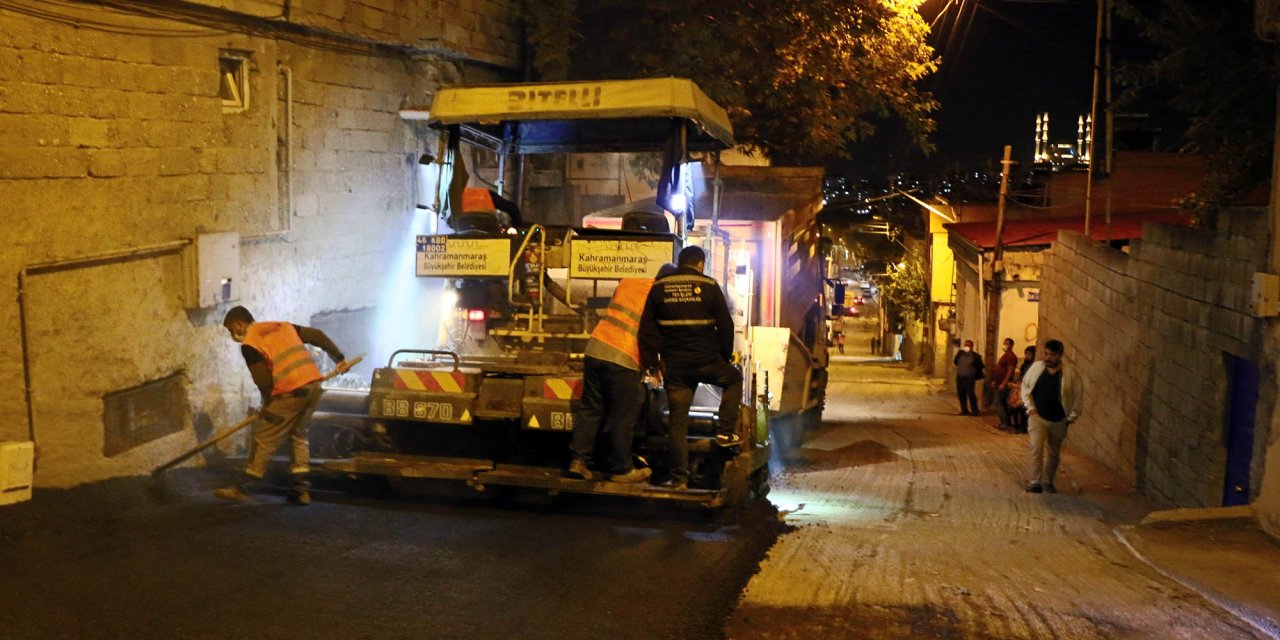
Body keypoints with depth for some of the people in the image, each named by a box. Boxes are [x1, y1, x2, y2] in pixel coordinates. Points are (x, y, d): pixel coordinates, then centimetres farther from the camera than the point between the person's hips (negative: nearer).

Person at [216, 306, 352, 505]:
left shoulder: (249, 344, 0)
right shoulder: (283, 326, 21)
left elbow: (263, 381, -7)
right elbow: (317, 335, 20)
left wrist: (268, 402, 13)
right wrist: (339, 358, 25)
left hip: (290, 392, -7)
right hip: (313, 385, 7)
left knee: (264, 439, 3)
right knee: (299, 434, 21)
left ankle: (240, 488, 11)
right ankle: (300, 488, 18)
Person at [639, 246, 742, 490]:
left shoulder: (659, 288, 5)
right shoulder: (709, 286, -1)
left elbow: (646, 328, 4)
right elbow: (725, 326, 1)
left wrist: (651, 363, 10)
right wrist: (726, 356, 16)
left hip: (675, 366, 2)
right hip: (707, 362, -1)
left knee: (678, 421, 7)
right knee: (734, 379, 29)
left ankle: (679, 477, 8)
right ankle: (725, 431, 19)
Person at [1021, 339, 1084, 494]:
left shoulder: (1070, 373, -8)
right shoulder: (1036, 367, -3)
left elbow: (1079, 395, 1)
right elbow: (1025, 386, 10)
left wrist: (1072, 417, -2)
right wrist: (1029, 407, 3)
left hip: (1058, 421, 0)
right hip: (1037, 417, 0)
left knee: (1053, 453, 12)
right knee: (1035, 448, -14)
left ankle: (1047, 482, 26)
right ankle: (1034, 482, -11)